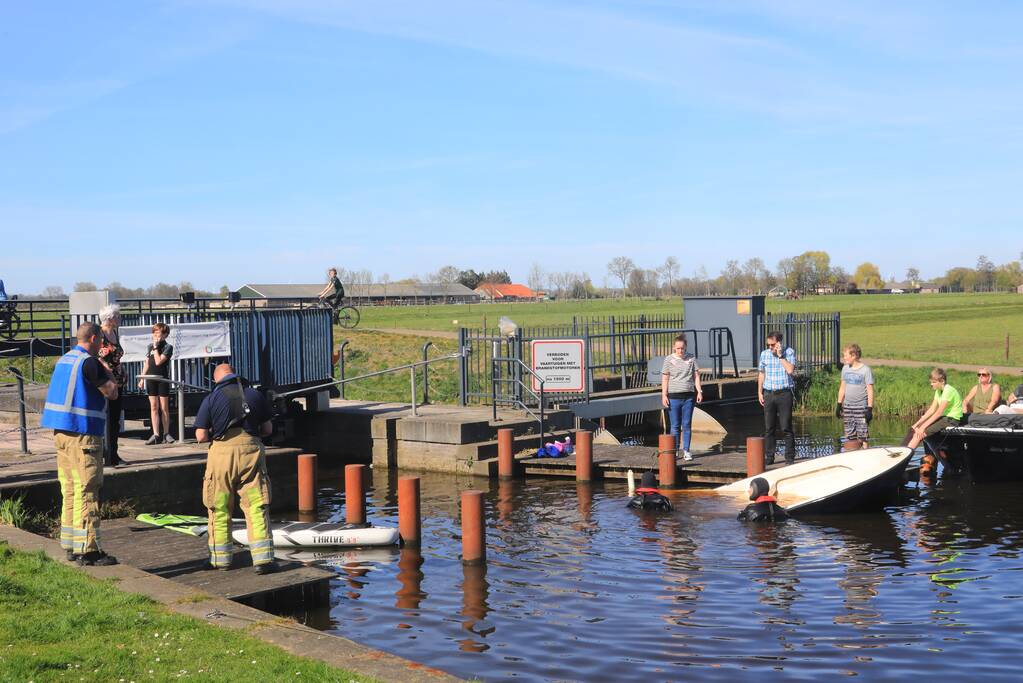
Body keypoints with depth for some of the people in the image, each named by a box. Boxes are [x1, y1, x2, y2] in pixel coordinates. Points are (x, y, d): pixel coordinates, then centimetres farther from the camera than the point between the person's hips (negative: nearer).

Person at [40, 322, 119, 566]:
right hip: (83, 434, -9)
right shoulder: (89, 362, -13)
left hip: (61, 432, 9)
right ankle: (86, 549, -7)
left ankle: (70, 545, 18)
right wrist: (107, 372, 4)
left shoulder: (63, 360, 14)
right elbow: (112, 393, -12)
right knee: (86, 492, -7)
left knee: (69, 491, 13)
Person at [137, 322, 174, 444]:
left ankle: (166, 433, 10)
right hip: (151, 379, 4)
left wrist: (156, 347, -11)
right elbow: (147, 363, 15)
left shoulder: (168, 347, -5)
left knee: (164, 408, 1)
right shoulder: (149, 346, 10)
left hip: (163, 379, -4)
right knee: (153, 407, 1)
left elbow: (158, 361, -16)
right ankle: (156, 435, 1)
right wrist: (142, 378, 11)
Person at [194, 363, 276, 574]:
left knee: (220, 509, 12)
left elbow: (201, 436, -3)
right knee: (257, 508, 2)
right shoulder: (255, 395, 7)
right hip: (251, 449, 1)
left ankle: (220, 558, 20)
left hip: (222, 451, -1)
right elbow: (268, 429, 11)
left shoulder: (211, 399, 1)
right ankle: (263, 559, -4)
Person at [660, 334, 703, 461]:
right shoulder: (669, 359, 2)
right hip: (674, 396, -2)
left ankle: (686, 451, 10)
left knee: (687, 425, 3)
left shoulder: (691, 358, 8)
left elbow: (696, 376, 10)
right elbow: (665, 378, 2)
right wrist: (664, 395, -5)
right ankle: (675, 450, 9)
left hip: (689, 396, 2)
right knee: (675, 426, 2)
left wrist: (699, 391, 0)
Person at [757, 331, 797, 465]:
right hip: (769, 394, 4)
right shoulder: (764, 354, 9)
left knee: (786, 428, -2)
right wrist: (760, 392, 11)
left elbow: (790, 370, -18)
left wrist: (780, 355, -15)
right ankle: (769, 457, 11)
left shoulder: (789, 352, -3)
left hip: (784, 394, -4)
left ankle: (790, 457, 4)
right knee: (768, 428, 5)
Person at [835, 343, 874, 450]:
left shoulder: (865, 370, -8)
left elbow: (870, 390, -9)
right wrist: (839, 404, 14)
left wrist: (870, 408, -13)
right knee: (849, 435, 6)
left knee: (862, 434, -4)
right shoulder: (845, 368, 9)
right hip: (847, 406, 5)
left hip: (861, 406, -5)